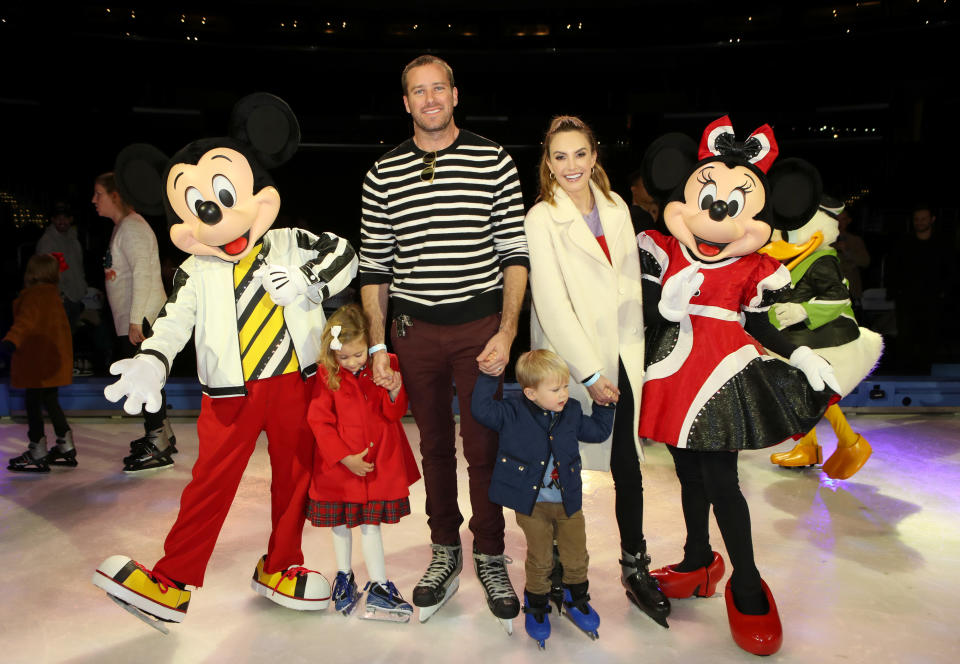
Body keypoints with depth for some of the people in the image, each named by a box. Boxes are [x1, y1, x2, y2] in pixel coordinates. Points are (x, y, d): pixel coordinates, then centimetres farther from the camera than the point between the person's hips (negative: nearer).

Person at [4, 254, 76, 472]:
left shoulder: (33, 296, -13)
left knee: (33, 403, -2)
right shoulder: (53, 295, 14)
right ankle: (66, 448, 22)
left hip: (38, 362, -9)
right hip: (55, 358, 9)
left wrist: (11, 340, -44)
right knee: (50, 401, 18)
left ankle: (38, 455, 1)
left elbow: (26, 321, -31)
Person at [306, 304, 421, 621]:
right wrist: (345, 457, -14)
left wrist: (395, 392, -22)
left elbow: (394, 414, -1)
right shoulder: (327, 375, -10)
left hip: (378, 461, 0)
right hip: (339, 463, 0)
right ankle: (344, 577, 36)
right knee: (341, 522, 14)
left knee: (370, 522, 9)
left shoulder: (386, 365, -5)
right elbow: (319, 421, -8)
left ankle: (378, 586, 20)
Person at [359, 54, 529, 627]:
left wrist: (507, 332, -9)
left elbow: (515, 253, -1)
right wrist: (377, 346, 3)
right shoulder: (382, 174, 6)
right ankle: (445, 551, 31)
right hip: (414, 329, 2)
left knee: (484, 446, 4)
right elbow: (375, 266, 8)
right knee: (435, 444, 13)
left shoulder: (494, 161, 1)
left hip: (481, 326, -2)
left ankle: (490, 555, 24)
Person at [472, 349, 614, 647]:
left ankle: (576, 599, 39)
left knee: (576, 557, 12)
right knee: (540, 560, 9)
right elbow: (481, 409, -20)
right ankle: (536, 605, 34)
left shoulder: (572, 413, 0)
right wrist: (489, 377, -22)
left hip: (568, 502, 3)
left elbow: (598, 431, 14)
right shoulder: (513, 415, -11)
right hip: (531, 504, -3)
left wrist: (604, 405, 6)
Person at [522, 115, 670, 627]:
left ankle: (635, 567, 22)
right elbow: (551, 304, -11)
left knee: (627, 465, 6)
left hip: (619, 360, 4)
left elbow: (631, 284, 11)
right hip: (569, 364, -4)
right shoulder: (541, 219, -6)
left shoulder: (616, 208, 10)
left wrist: (628, 356, 3)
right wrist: (589, 373, -13)